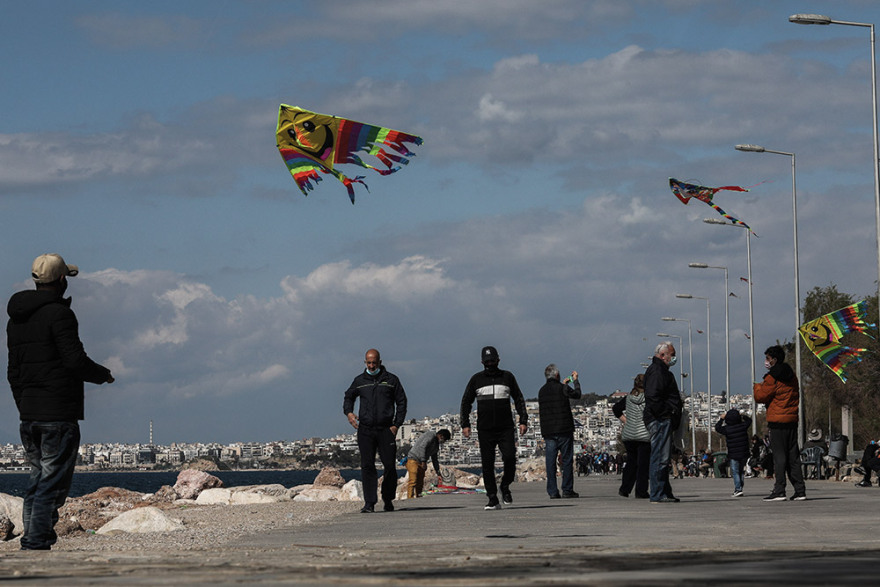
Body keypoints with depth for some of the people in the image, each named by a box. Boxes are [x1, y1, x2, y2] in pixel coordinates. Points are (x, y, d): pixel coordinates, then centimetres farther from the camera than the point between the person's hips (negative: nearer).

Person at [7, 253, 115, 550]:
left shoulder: (17, 318, 14)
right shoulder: (58, 314, -12)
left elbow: (13, 371, 17)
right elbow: (76, 361, -18)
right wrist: (103, 375, 0)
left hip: (29, 414, 8)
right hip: (59, 413, -8)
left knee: (39, 479, 14)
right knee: (52, 483, -5)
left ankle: (29, 542, 11)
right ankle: (37, 544, -9)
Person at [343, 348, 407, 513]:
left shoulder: (391, 380, 7)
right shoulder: (359, 381, 11)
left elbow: (401, 402, 9)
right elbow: (349, 397, 27)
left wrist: (396, 425, -1)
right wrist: (348, 412, 6)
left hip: (386, 430, -1)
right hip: (365, 430, 1)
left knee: (390, 465, 0)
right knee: (367, 466, -6)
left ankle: (388, 500, 17)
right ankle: (369, 503, -6)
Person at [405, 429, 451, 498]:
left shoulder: (436, 444, 21)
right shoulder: (431, 436, -8)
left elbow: (434, 459, 26)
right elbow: (422, 447, -20)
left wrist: (438, 473, 24)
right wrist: (424, 461, -21)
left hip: (421, 463, 10)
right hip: (413, 459, -10)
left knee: (420, 483, 7)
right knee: (413, 481, -16)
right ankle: (410, 498, -20)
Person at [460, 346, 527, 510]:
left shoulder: (507, 377, 9)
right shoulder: (476, 379, 8)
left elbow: (519, 399, 13)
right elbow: (466, 402, 12)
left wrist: (523, 420, 4)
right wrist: (465, 424, 3)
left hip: (506, 429, 0)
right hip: (484, 430, 0)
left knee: (509, 458, -15)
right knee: (487, 464, -2)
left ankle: (505, 486, 10)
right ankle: (492, 499, 2)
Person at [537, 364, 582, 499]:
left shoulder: (542, 391, 7)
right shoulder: (562, 388, -7)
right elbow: (577, 395, 9)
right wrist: (576, 381, 28)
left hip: (548, 431, 4)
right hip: (564, 431, -4)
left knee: (550, 462, 2)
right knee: (567, 460, 3)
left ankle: (552, 491, -1)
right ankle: (567, 490, 2)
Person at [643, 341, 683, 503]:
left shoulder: (661, 371, 22)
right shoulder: (656, 371, -12)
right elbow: (653, 397, -23)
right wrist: (664, 415, -20)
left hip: (663, 422, 11)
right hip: (660, 421, -11)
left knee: (663, 458, 14)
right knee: (660, 457, -11)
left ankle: (665, 492, 19)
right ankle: (657, 494, -11)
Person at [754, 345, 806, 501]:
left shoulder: (772, 378, -10)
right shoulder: (791, 375, 16)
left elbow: (760, 396, -8)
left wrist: (758, 386, 11)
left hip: (778, 421, -7)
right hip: (792, 419, 7)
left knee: (779, 456, -7)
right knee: (793, 456, 9)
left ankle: (779, 491, -10)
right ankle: (800, 490, 6)